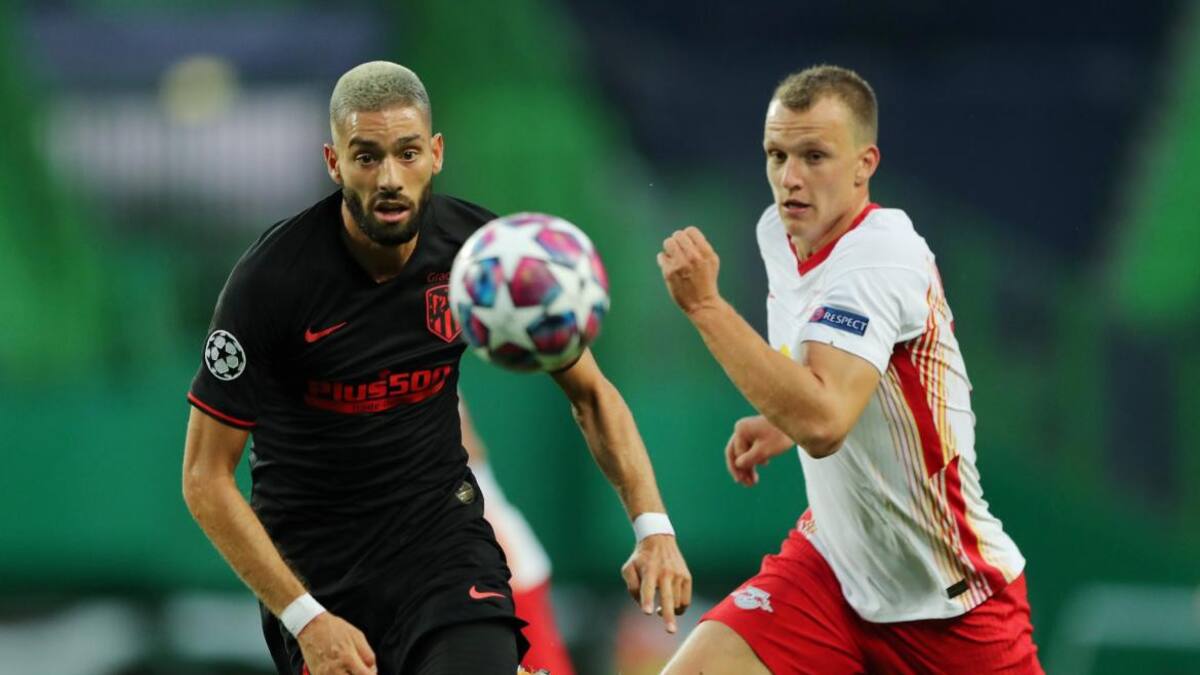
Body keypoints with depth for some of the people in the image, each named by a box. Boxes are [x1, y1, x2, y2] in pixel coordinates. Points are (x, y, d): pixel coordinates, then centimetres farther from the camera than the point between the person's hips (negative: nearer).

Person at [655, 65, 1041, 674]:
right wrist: (782, 423, 8)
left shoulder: (881, 256, -23)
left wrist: (705, 305, -34)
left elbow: (822, 424, -37)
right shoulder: (778, 233, 2)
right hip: (833, 571, 6)